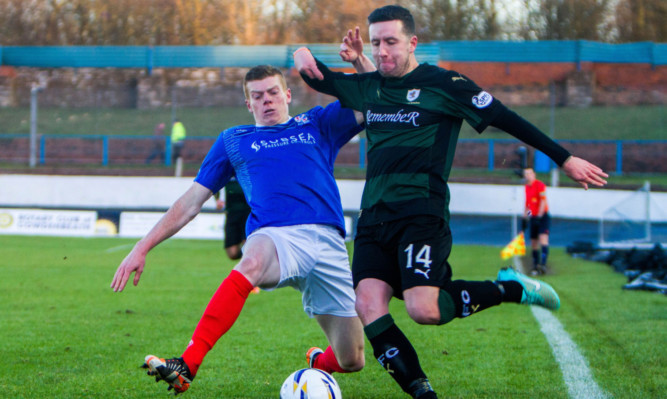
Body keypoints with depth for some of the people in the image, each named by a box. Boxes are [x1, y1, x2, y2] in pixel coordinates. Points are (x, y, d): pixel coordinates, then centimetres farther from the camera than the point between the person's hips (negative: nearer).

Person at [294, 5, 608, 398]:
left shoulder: (443, 84, -1)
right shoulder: (368, 87, 15)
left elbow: (505, 119, 0)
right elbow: (320, 78, 28)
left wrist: (566, 159, 0)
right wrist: (303, 55, 4)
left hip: (422, 214, -6)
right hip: (374, 217, 6)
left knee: (423, 309, -23)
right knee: (368, 305, -15)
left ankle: (510, 288, 3)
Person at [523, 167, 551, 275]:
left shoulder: (540, 185, -8)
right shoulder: (527, 187, 15)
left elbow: (543, 201, -15)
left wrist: (539, 216, -22)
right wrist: (524, 218, 20)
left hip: (542, 216, -7)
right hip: (533, 217, 7)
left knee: (543, 238, -20)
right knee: (533, 243, 5)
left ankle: (543, 264, -31)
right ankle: (535, 267, 10)